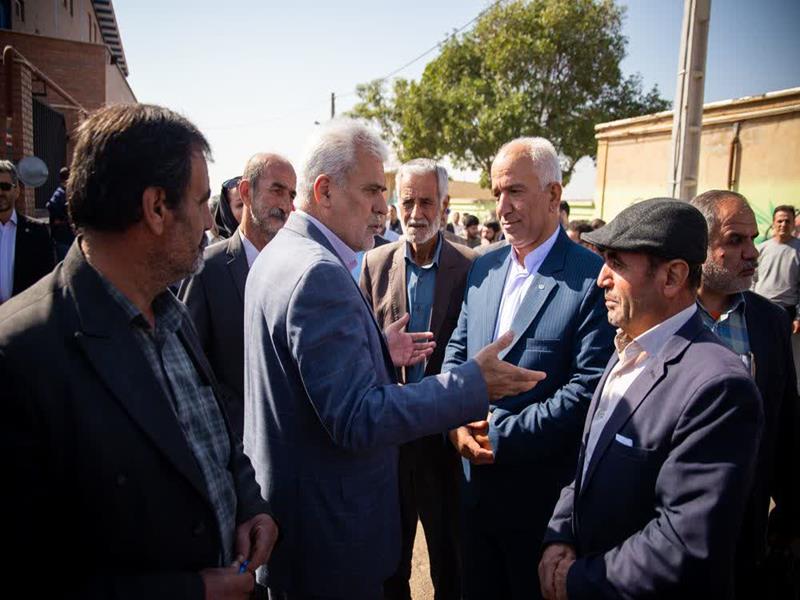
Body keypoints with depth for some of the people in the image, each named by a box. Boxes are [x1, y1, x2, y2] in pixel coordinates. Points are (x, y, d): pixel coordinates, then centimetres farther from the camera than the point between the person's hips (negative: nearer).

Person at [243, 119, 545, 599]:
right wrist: (475, 384, -27)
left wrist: (378, 351, 10)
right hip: (328, 521, -10)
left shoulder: (279, 254, 6)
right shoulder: (320, 273, -26)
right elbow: (357, 419, -29)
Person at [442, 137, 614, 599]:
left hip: (542, 492, -5)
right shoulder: (484, 268, 5)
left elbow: (588, 388, -20)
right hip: (476, 482, 6)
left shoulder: (592, 279, -16)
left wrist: (500, 436, -18)